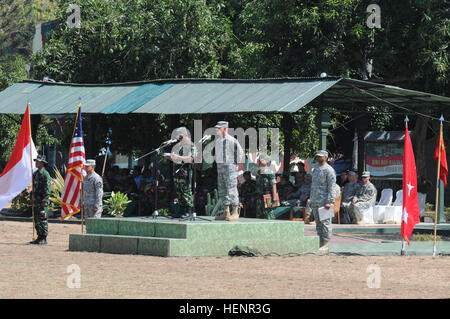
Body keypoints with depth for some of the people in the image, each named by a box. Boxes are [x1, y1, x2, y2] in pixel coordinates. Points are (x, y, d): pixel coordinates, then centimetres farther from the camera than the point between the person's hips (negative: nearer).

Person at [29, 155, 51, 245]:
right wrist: (33, 200, 19)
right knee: (37, 220, 10)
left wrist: (45, 201, -22)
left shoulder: (45, 174, -11)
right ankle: (39, 238, 15)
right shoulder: (35, 174, 16)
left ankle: (44, 239, -5)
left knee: (43, 220, -7)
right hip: (36, 200, 9)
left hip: (42, 201, -9)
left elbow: (47, 188, -16)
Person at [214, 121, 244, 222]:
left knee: (231, 191, -9)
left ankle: (235, 213, -7)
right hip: (220, 167, 9)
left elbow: (240, 152, -10)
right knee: (222, 191, 9)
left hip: (229, 167, -9)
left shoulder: (231, 140, -12)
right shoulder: (218, 141, 14)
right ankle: (226, 213, 14)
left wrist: (236, 163, -6)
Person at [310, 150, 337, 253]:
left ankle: (325, 244, -5)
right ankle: (320, 243, 15)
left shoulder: (328, 170, -8)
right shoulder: (315, 169, 17)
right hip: (314, 201, 8)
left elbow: (331, 187, -12)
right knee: (318, 223, 10)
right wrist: (311, 200, 18)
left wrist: (329, 201, -18)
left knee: (325, 222, -7)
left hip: (324, 201, -8)